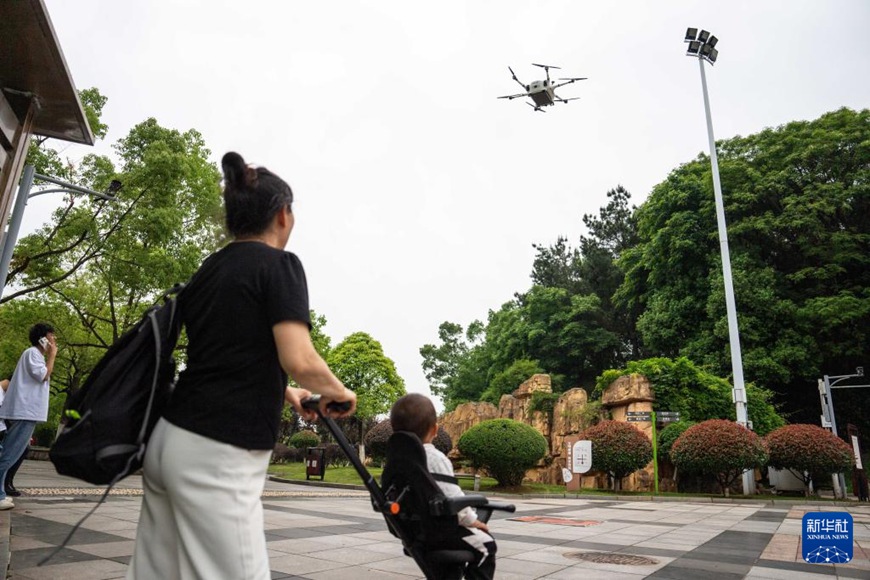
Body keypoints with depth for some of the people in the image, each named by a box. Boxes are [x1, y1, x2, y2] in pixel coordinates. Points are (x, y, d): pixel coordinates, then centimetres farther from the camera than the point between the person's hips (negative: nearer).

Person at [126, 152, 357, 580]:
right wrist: (339, 393, 0)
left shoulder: (207, 269, 14)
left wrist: (283, 392, 30)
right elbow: (300, 362, -20)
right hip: (217, 454, -8)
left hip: (171, 439, 8)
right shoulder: (280, 265, -9)